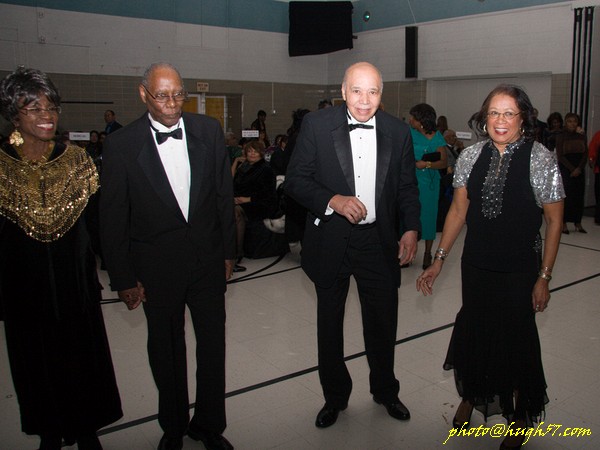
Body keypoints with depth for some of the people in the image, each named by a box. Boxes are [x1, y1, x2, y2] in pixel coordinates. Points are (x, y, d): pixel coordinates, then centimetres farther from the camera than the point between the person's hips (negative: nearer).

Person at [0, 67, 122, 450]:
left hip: (74, 281, 1)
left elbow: (92, 227, -1)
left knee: (83, 355, 13)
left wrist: (93, 282, -3)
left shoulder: (77, 161, -3)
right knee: (37, 360, 14)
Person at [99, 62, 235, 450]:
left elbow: (224, 194, 4)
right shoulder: (121, 145, -10)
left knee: (213, 343, 13)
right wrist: (123, 278, -4)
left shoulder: (209, 131, -3)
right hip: (156, 266, -1)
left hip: (208, 258, 2)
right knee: (166, 348, 16)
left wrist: (228, 251, 5)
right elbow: (113, 218, -6)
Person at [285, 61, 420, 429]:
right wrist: (333, 201, -22)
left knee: (383, 322, 14)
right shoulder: (316, 125, -7)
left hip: (378, 241, 1)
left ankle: (385, 391, 41)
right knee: (330, 323, 15)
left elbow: (407, 188, 7)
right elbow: (296, 179, -7)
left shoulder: (398, 132, 0)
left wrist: (412, 229, -7)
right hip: (330, 241, -1)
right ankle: (335, 396, 38)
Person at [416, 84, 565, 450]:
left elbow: (554, 221, -7)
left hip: (519, 269, -3)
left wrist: (544, 277, -8)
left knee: (516, 338, 7)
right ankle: (472, 396, 46)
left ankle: (520, 418, 35)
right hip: (476, 265, 3)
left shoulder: (541, 160, -11)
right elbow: (459, 210, 4)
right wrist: (439, 259, 2)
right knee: (473, 329, 15)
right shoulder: (471, 156, -1)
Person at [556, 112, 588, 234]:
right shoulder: (560, 137, 0)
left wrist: (578, 169, -10)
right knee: (565, 195, -6)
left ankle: (578, 223, 8)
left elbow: (585, 155, 5)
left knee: (579, 196, 2)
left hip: (579, 170, 3)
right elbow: (560, 156, -6)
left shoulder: (582, 137, 10)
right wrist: (572, 169, -12)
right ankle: (563, 223, -1)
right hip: (565, 168, -3)